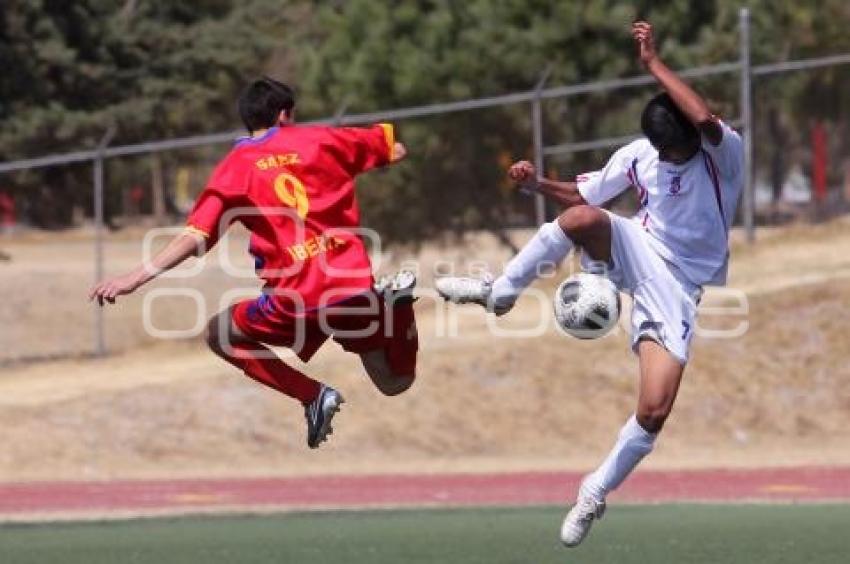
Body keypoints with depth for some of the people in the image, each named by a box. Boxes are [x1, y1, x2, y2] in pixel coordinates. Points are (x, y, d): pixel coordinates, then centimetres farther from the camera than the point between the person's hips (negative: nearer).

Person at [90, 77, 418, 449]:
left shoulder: (235, 168, 1)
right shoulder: (320, 140, 8)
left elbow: (195, 238, -9)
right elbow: (396, 151, 18)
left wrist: (137, 277, -10)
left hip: (296, 299, -3)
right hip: (355, 290, 3)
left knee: (220, 334, 22)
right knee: (394, 383, 20)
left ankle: (313, 395, 6)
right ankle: (393, 302, -9)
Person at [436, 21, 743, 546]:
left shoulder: (725, 154, -15)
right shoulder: (637, 156, -2)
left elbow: (706, 121, -39)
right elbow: (581, 195, 13)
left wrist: (655, 64, -34)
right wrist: (537, 183, -7)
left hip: (677, 289, -3)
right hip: (638, 253, 3)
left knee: (654, 413, -17)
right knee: (582, 218, -32)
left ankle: (598, 491, 8)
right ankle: (500, 292, -15)